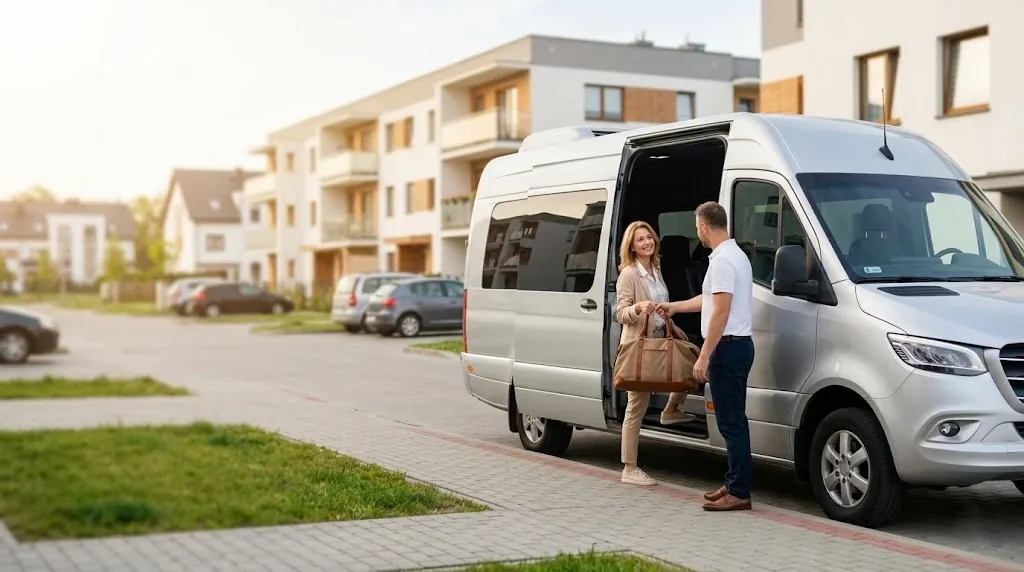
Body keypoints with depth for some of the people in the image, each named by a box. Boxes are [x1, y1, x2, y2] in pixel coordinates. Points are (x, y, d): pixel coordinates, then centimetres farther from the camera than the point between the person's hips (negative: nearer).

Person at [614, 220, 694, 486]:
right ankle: (629, 469, -2)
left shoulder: (655, 271, 12)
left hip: (659, 342, 8)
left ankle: (670, 410, 29)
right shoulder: (629, 274, -12)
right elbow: (620, 313, -16)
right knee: (637, 406, -6)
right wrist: (639, 307, -33)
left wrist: (673, 327, 17)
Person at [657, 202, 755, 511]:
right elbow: (712, 299, 30)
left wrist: (704, 357, -21)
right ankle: (735, 484, 20)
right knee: (734, 421, 14)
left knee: (731, 422, -8)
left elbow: (720, 312, -22)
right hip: (738, 345, 11)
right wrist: (674, 307, 40)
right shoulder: (736, 254, 17)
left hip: (728, 347, -11)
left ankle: (739, 493, -5)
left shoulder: (722, 260, -17)